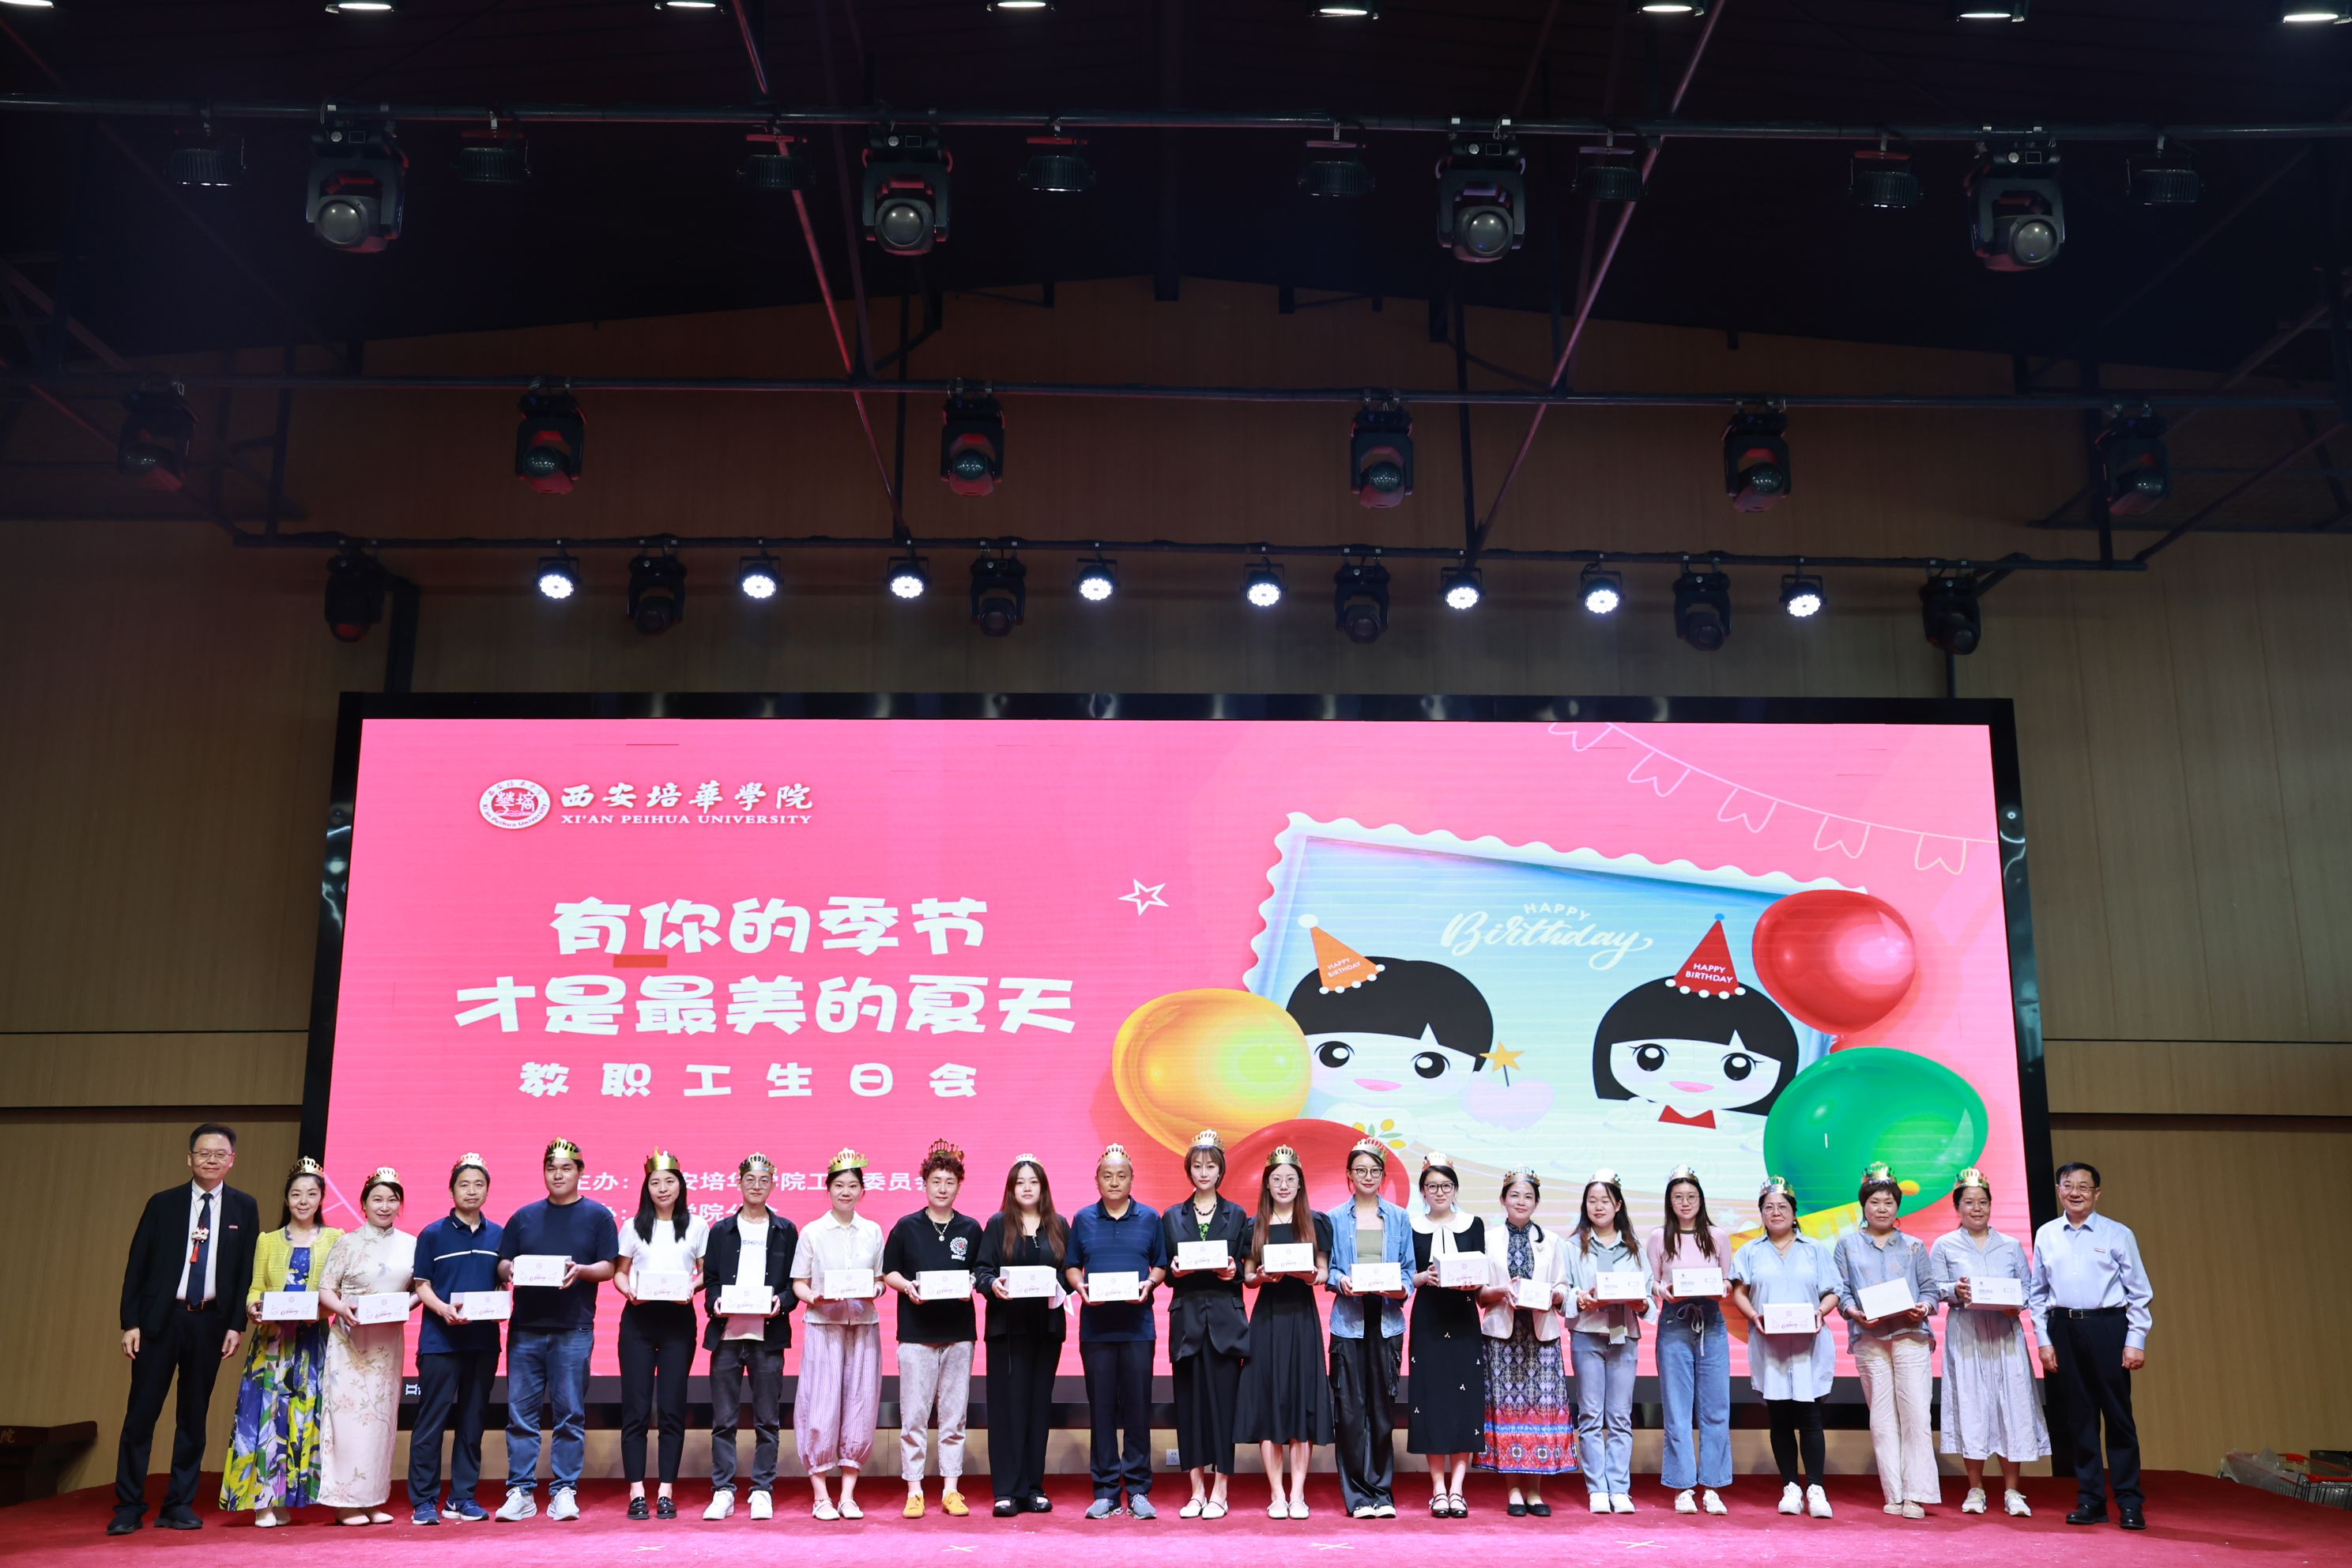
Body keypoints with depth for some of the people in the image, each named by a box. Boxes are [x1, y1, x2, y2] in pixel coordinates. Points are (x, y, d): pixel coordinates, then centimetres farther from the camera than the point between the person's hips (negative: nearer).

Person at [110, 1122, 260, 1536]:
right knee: (141, 1412, -1)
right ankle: (129, 1507, 8)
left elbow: (247, 1271, 4)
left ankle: (179, 1505, 15)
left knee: (194, 1416, 7)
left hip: (210, 1322, 1)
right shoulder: (163, 1204, 3)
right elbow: (137, 1266, 3)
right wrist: (130, 1322, -4)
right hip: (160, 1318, -1)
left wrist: (237, 1325, -3)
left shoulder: (244, 1208, 5)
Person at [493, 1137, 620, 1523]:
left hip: (573, 1330, -2)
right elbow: (502, 1266, 14)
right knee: (520, 1414, 2)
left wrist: (580, 1270, -17)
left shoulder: (598, 1216, 8)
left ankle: (563, 1492, 5)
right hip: (525, 1328, 3)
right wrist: (510, 1269, -9)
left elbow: (608, 1267, 2)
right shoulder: (523, 1216, 16)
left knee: (570, 1415, -1)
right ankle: (521, 1492, 9)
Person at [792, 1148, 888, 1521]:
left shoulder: (873, 1232, 9)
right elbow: (798, 1283, 4)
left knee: (859, 1408, 2)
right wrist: (815, 1298, -15)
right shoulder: (812, 1232, 3)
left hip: (864, 1326, 2)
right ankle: (820, 1496, 4)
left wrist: (875, 1291, -8)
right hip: (824, 1326, -2)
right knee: (821, 1410, -6)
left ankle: (848, 1495, 12)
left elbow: (880, 1278, 13)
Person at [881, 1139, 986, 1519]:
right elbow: (889, 1271, 7)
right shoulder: (907, 1227, 4)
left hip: (959, 1332, 1)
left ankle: (951, 1490, 12)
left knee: (954, 1414, 4)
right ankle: (914, 1491, 7)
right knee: (913, 1415, -2)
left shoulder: (970, 1229, 8)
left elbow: (980, 1273, 12)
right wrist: (907, 1287, -11)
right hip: (916, 1332, -1)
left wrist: (971, 1286, -8)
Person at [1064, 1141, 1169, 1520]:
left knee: (1138, 1406, -1)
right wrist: (1080, 1287, -9)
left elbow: (1162, 1265, 9)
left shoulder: (1149, 1218, 7)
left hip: (1137, 1325, -1)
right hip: (1096, 1325, 1)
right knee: (1101, 1407, 3)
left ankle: (1139, 1489, 8)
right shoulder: (1083, 1219, 8)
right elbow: (1071, 1267, 11)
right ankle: (1106, 1491, 10)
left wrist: (1149, 1283, -11)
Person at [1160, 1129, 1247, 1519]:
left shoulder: (1237, 1215, 9)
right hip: (1187, 1316, 1)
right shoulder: (1172, 1217, 12)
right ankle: (1197, 1491, 9)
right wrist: (1175, 1271, -11)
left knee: (1223, 1397, -4)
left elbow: (1247, 1269, 7)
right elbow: (1163, 1271, 11)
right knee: (1189, 1400, 1)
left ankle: (1219, 1493, 2)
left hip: (1225, 1318, -1)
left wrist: (1233, 1271, -13)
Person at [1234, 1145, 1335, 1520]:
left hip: (1302, 1319, -1)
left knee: (1302, 1401, -3)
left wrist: (1311, 1275, -14)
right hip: (1267, 1320, 1)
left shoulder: (1316, 1223, 6)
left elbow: (1324, 1272, 7)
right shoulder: (1254, 1227, 8)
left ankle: (1297, 1493, 4)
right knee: (1267, 1402, -2)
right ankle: (1277, 1494, 5)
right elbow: (1247, 1278, 9)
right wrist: (1262, 1276, -11)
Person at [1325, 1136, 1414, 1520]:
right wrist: (1341, 1282, -13)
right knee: (1350, 1409, -3)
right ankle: (1359, 1495, 4)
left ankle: (1382, 1492, 12)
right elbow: (1328, 1269, 7)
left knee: (1383, 1407, 3)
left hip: (1387, 1321, 1)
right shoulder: (1336, 1219, 7)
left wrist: (1403, 1289, -10)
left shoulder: (1399, 1219, 11)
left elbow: (1408, 1269, 10)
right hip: (1349, 1322, -1)